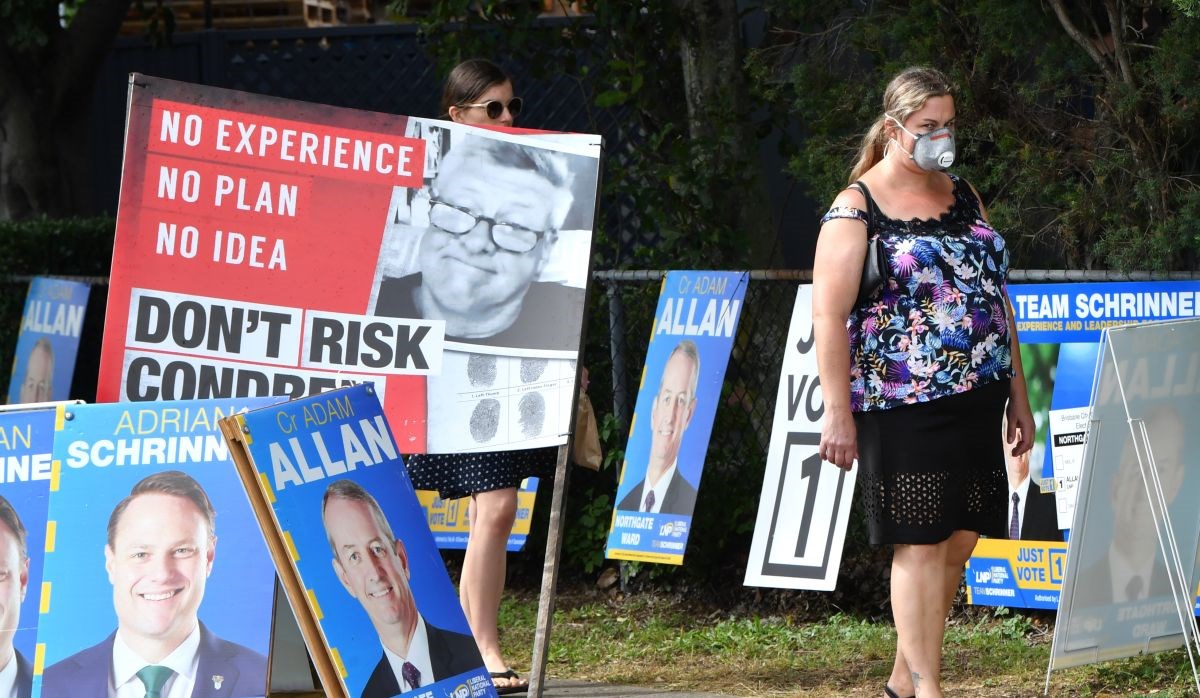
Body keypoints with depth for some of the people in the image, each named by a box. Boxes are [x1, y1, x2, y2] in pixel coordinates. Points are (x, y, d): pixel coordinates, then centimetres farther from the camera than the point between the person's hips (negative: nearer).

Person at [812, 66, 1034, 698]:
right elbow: (829, 315, -10)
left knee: (961, 541, 7)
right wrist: (838, 414, -16)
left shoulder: (962, 196, 15)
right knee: (920, 545, -6)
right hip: (904, 407, -6)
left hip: (975, 402, 6)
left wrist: (1017, 396, 15)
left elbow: (994, 295, 19)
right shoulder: (856, 208, -5)